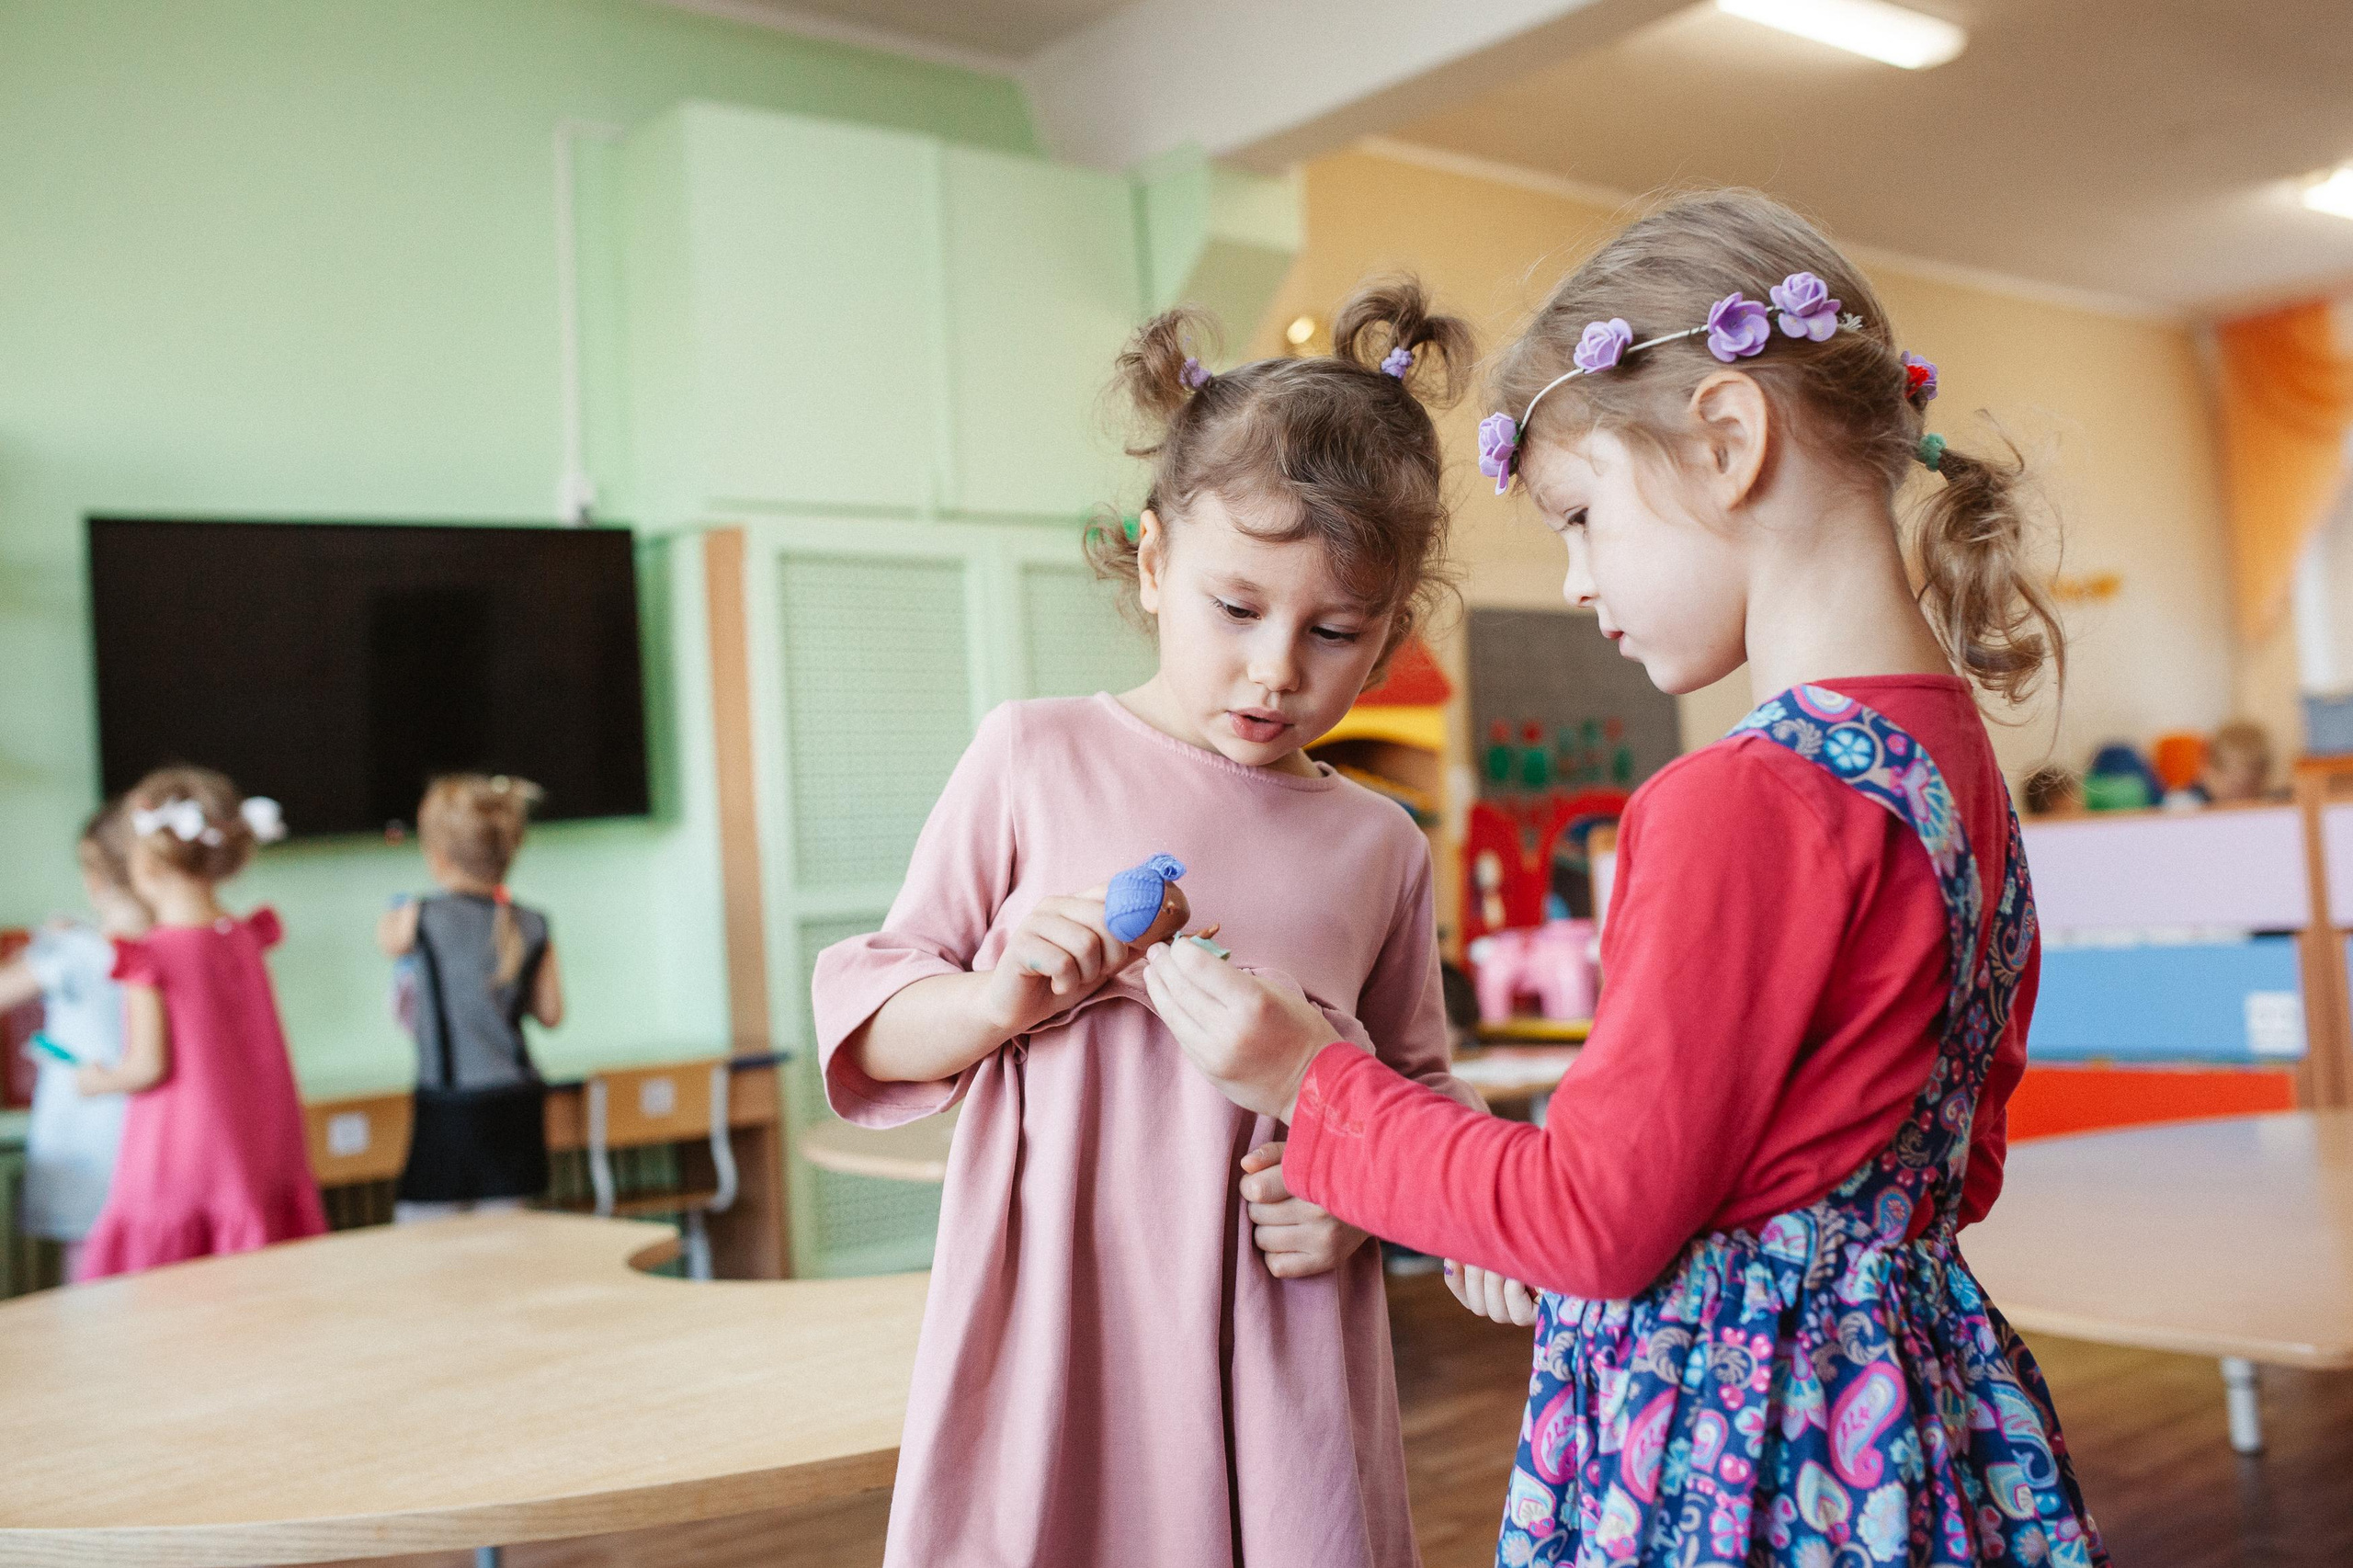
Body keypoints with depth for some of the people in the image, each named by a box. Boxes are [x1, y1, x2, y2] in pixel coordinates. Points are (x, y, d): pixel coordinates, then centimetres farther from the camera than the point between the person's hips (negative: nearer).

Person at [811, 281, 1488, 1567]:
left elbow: (1421, 1094, 16)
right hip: (1054, 1349, -1)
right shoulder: (1035, 760, 0)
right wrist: (1000, 1000, -15)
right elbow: (865, 1017, 4)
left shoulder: (1378, 849, 6)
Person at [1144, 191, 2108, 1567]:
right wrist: (1555, 1228, 14)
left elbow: (1601, 1219, -19)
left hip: (1727, 1452, -8)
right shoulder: (1963, 761, 4)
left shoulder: (1745, 801, -24)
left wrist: (1312, 1079, -8)